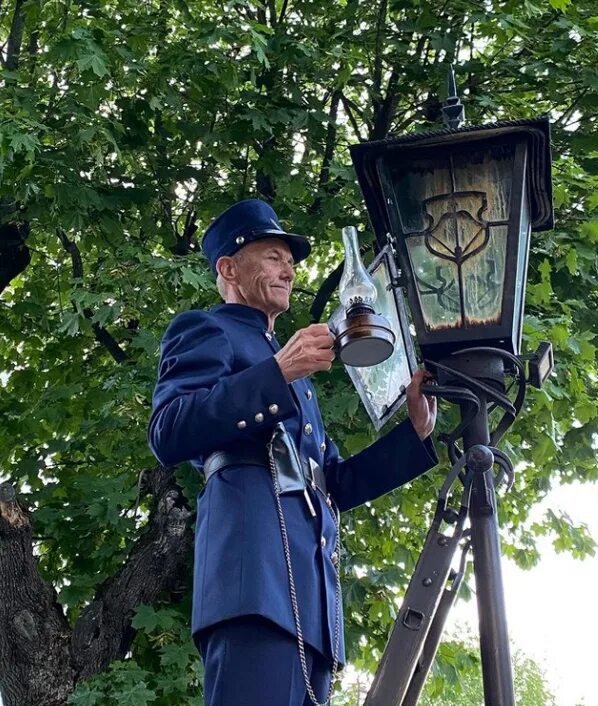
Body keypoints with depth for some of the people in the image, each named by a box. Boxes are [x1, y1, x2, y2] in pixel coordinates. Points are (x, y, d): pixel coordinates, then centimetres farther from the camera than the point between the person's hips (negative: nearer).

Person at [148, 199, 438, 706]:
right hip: (258, 566, -8)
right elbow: (168, 433, -7)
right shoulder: (206, 331, 13)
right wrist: (278, 373, -12)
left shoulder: (290, 369, 36)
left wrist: (416, 428, 18)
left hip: (309, 583, 8)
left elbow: (335, 486, 30)